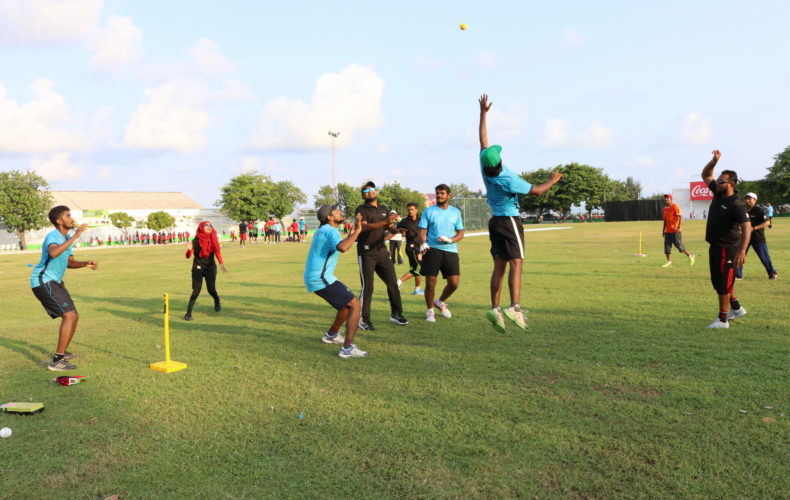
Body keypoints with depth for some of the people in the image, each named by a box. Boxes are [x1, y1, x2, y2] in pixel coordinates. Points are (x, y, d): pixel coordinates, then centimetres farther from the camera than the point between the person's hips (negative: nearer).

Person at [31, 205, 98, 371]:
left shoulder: (66, 238, 13)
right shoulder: (53, 236, -18)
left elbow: (69, 263, 20)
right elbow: (53, 253, -41)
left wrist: (86, 263, 2)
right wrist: (75, 237, -40)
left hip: (54, 282, 10)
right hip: (43, 282, -10)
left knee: (73, 317, 15)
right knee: (69, 315, -20)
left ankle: (63, 352, 34)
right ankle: (56, 361, -18)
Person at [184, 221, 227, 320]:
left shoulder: (214, 239, 0)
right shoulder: (196, 240, -9)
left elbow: (217, 252, 0)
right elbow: (188, 256, -10)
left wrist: (221, 264, -16)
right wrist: (189, 249, -32)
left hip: (210, 267, 2)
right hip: (198, 268, -2)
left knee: (211, 290, -5)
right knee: (196, 290, -13)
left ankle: (217, 302, 30)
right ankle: (188, 313, -6)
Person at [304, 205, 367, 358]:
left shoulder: (323, 230, 17)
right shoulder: (330, 230, -14)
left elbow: (339, 247, 30)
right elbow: (342, 248, -35)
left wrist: (352, 234, 25)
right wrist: (357, 231, -27)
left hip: (313, 277, 10)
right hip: (321, 279, -10)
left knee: (348, 303, 25)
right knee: (355, 305, -12)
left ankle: (331, 335, 40)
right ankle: (347, 348, -19)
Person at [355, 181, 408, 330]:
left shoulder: (384, 210, 15)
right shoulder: (361, 210, -3)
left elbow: (391, 228, 20)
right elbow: (364, 226, -21)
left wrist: (389, 234, -5)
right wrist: (384, 222, -33)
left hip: (382, 251, 6)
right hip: (366, 252, -5)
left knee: (392, 282, 6)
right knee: (367, 286, -6)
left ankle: (396, 313, 20)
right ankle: (363, 320, 3)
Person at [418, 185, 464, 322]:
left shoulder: (456, 212, 12)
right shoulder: (428, 211, 7)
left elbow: (460, 233, 11)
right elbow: (422, 231, 3)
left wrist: (450, 240, -10)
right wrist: (423, 243, -19)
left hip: (450, 251, 2)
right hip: (432, 250, -2)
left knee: (454, 283, -3)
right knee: (430, 283, -3)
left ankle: (440, 302, 26)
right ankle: (430, 310, 18)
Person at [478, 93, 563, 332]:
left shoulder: (485, 169, -5)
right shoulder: (508, 180, -20)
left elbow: (483, 139, 6)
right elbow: (535, 190, -9)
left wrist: (483, 112, 11)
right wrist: (552, 180, 9)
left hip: (495, 220, 7)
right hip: (509, 221, -7)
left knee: (499, 266, 6)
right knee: (516, 264, -11)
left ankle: (495, 308, 1)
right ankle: (514, 307, -22)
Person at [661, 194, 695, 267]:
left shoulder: (675, 206, -8)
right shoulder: (665, 208, 14)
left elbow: (680, 217, -15)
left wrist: (679, 227, -23)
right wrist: (663, 230, 19)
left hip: (675, 231, -7)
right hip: (668, 231, 7)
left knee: (679, 245, -3)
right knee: (667, 246, 1)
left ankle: (690, 256, 15)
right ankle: (669, 261, 6)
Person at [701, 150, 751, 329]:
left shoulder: (737, 205, -20)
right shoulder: (718, 193, 5)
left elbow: (747, 228, -27)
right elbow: (705, 175, 16)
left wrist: (742, 250, -38)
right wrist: (714, 160, -2)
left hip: (727, 249, -9)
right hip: (715, 247, 9)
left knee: (723, 284, -2)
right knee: (717, 281, 18)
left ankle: (722, 320, 7)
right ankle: (736, 308, 35)